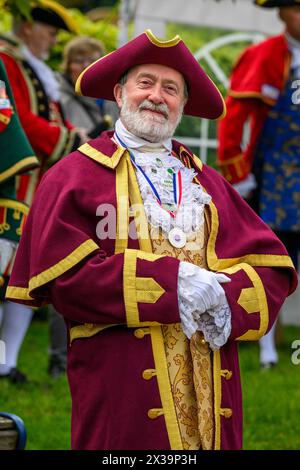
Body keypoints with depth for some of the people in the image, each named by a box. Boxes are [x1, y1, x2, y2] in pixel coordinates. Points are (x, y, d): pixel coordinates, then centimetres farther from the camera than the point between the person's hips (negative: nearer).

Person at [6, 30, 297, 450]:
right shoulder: (74, 176, 6)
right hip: (121, 382, -4)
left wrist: (229, 303, -12)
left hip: (213, 380, 4)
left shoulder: (208, 182, 20)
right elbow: (64, 273, -9)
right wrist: (170, 284, -15)